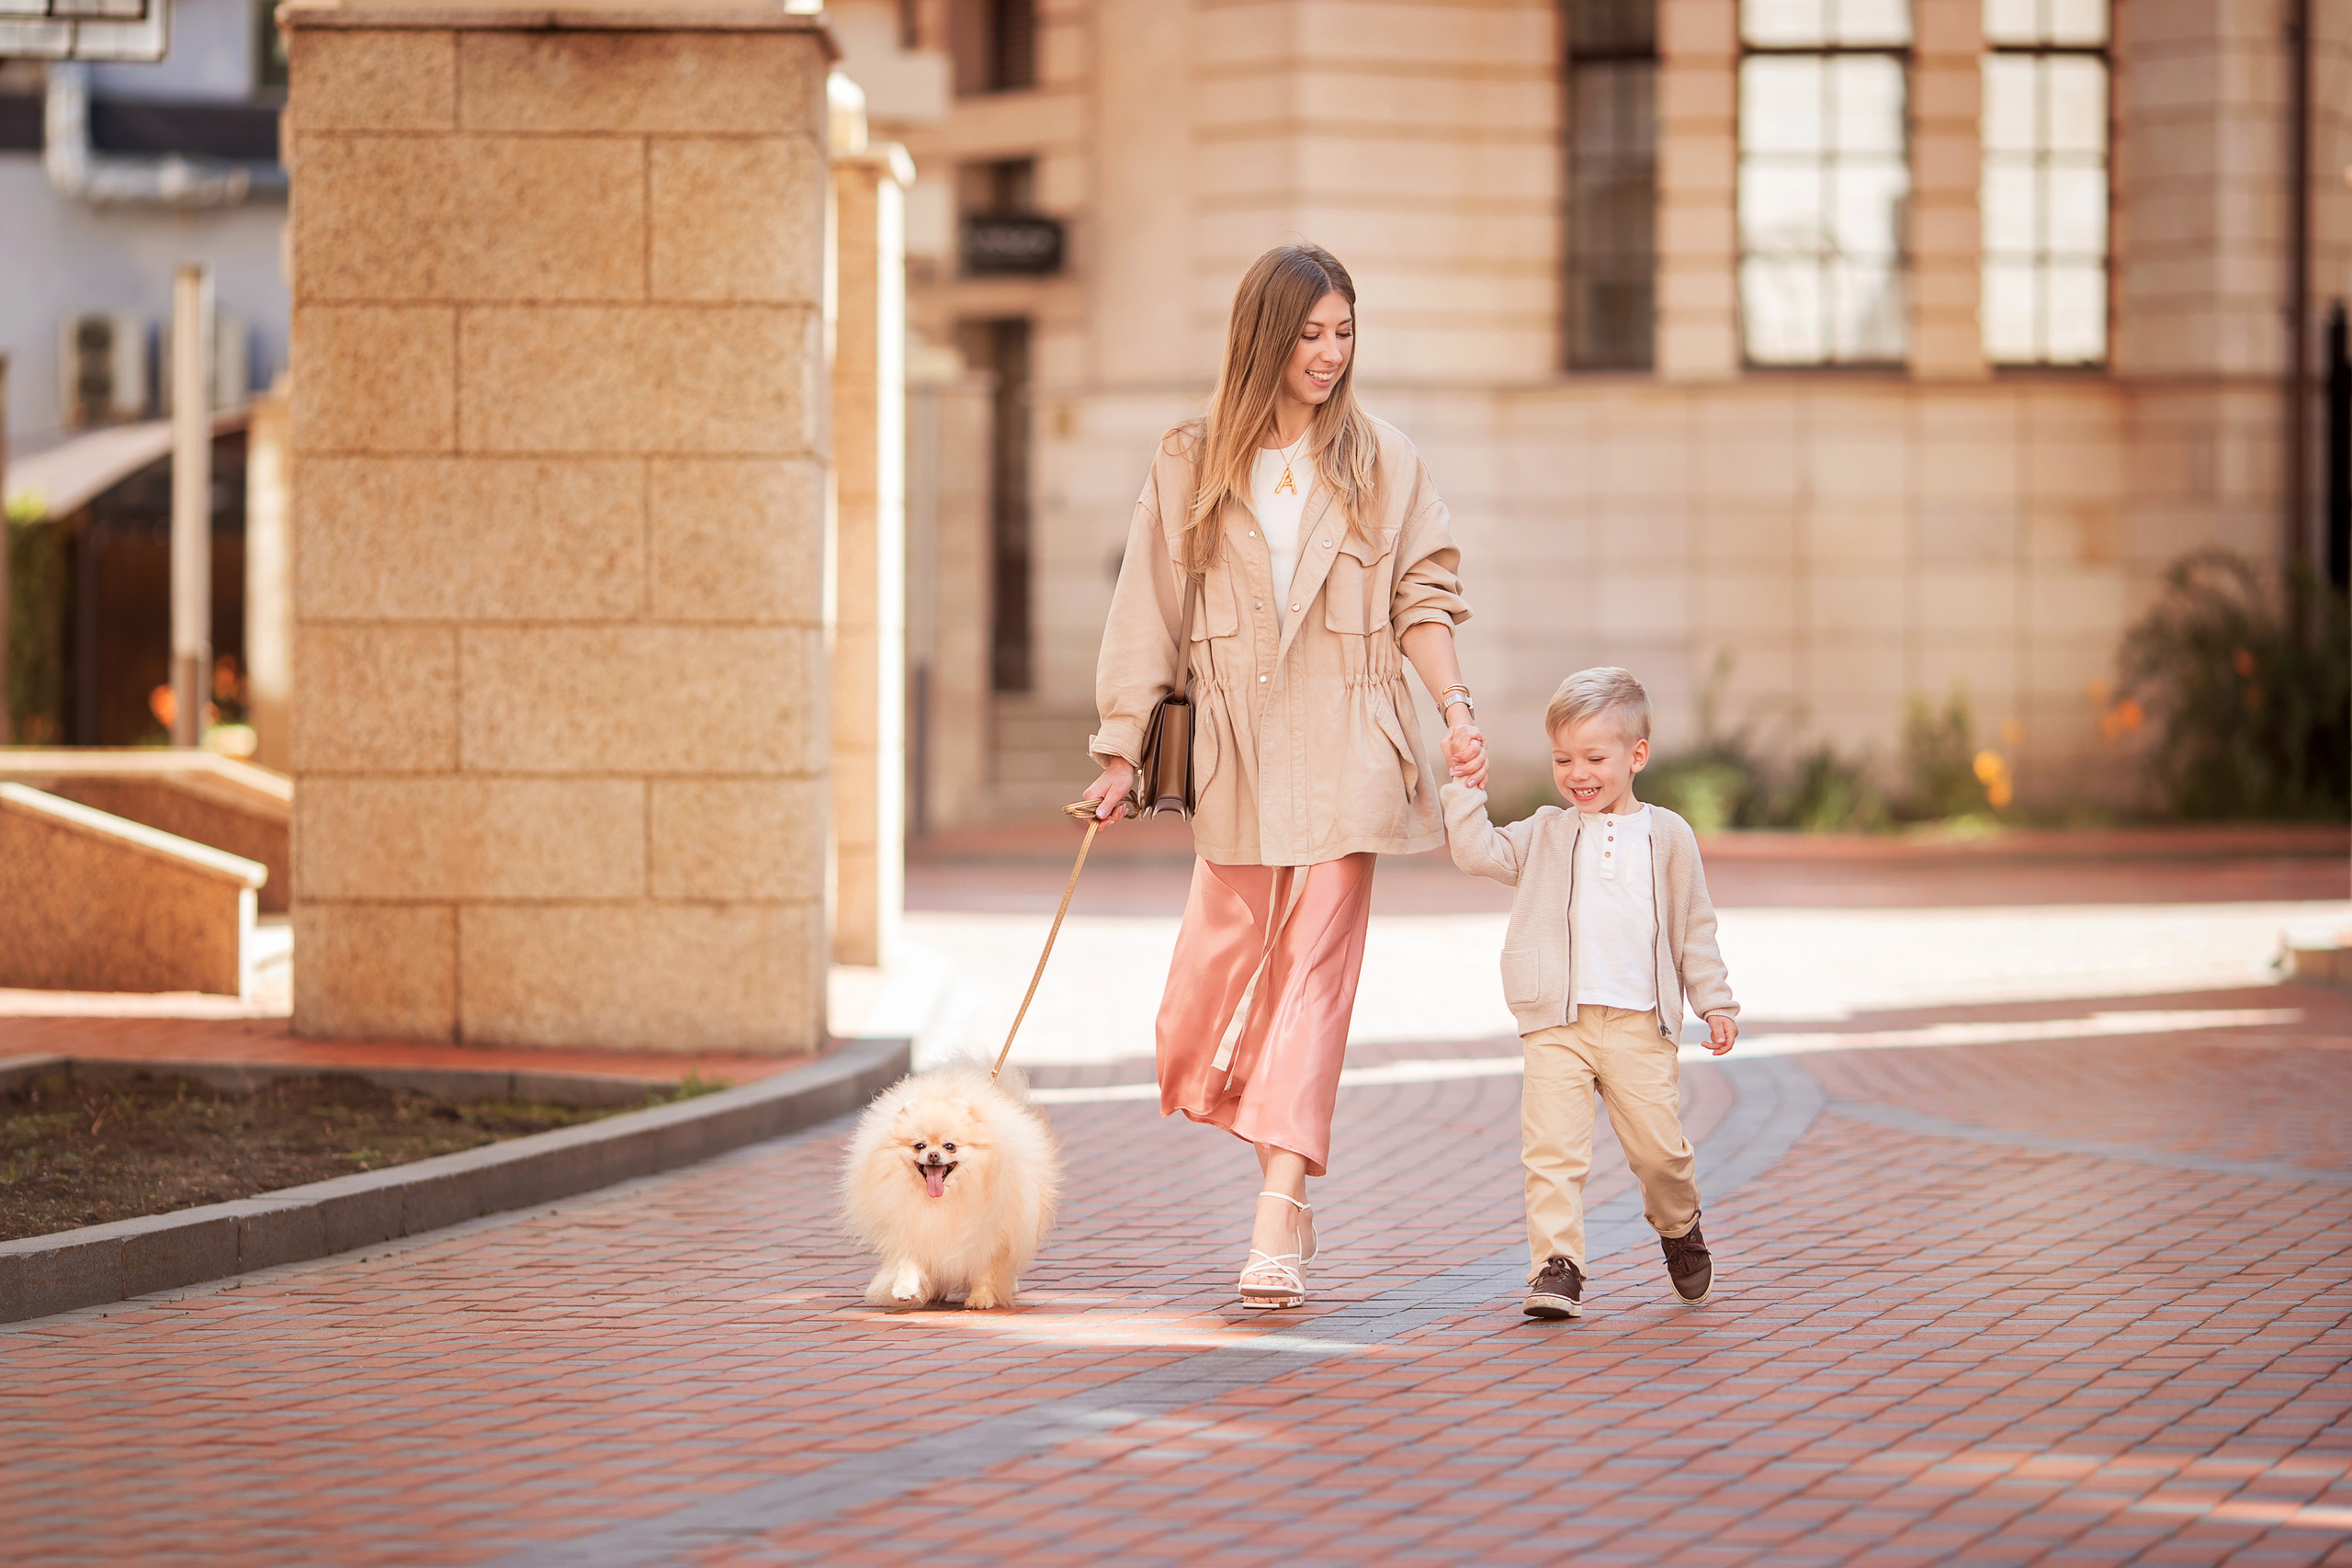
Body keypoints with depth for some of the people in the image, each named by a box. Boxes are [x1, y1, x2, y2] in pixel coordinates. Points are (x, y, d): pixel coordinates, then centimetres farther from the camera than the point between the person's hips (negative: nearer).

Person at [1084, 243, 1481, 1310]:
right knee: (1217, 971, 2)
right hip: (1237, 748, 1)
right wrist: (1121, 752, 3)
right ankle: (1287, 1186, 25)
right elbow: (1148, 613, 6)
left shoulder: (1381, 462, 6)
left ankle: (1279, 1223, -12)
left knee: (1315, 967, -9)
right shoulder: (1190, 465, 5)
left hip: (1345, 750, -1)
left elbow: (1422, 596, 8)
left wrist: (1455, 704, -7)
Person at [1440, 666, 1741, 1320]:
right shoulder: (1544, 836, 11)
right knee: (1551, 1149, -11)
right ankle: (1556, 1268, -10)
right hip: (1558, 1025, 1)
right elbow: (1477, 852, 1)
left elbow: (1694, 929, 12)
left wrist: (1716, 1004, 10)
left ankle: (1679, 1226, 31)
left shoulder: (1667, 837, 8)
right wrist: (1467, 791, -5)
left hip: (1640, 1026, 0)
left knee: (1659, 1148, 1)